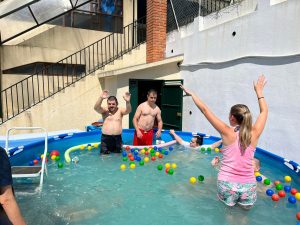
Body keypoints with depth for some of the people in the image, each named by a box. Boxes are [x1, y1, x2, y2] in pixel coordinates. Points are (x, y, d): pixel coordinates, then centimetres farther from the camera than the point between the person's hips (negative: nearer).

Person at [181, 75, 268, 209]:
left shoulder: (227, 133, -10)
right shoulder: (254, 134, -4)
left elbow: (205, 110, -5)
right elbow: (264, 111, 13)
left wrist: (191, 94, 5)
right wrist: (259, 91, 25)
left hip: (227, 183, -2)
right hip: (248, 185, 2)